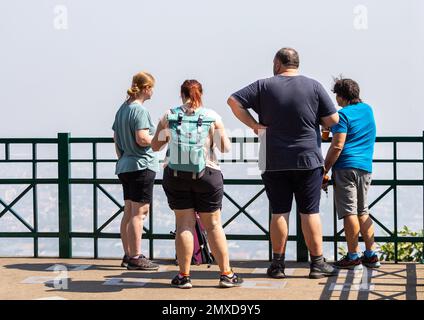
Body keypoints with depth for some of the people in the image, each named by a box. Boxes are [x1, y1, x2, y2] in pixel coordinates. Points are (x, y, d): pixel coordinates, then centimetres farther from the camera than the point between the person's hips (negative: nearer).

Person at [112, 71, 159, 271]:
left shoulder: (123, 108, 13)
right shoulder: (139, 110, -15)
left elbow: (116, 137, 18)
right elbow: (142, 139, -22)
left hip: (125, 167, 9)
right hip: (141, 166, -9)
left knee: (129, 212, 13)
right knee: (139, 213, -6)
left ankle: (128, 255, 19)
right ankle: (135, 258, -4)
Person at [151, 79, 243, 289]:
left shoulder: (169, 117, 0)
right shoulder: (212, 117, -2)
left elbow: (155, 146, 7)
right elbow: (226, 148, 0)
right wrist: (221, 133, 19)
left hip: (175, 175, 1)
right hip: (206, 175, 0)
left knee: (184, 225, 5)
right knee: (213, 225, 7)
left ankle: (184, 276, 5)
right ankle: (226, 274, 11)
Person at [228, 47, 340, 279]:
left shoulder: (265, 86, 0)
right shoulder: (314, 86, -1)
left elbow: (233, 101, -4)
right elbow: (333, 119, -1)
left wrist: (254, 125, -1)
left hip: (274, 162, 1)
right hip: (308, 160, 0)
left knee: (279, 212, 7)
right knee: (310, 212, 5)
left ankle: (278, 264, 9)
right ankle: (317, 263, 8)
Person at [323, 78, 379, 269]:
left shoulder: (343, 114, -9)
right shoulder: (368, 110, 13)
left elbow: (337, 147, -16)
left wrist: (325, 169, -10)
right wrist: (332, 126, 26)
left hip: (346, 167, -7)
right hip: (365, 167, 7)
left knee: (349, 212, -5)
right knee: (363, 211, 14)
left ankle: (353, 256, -4)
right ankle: (371, 255, 13)